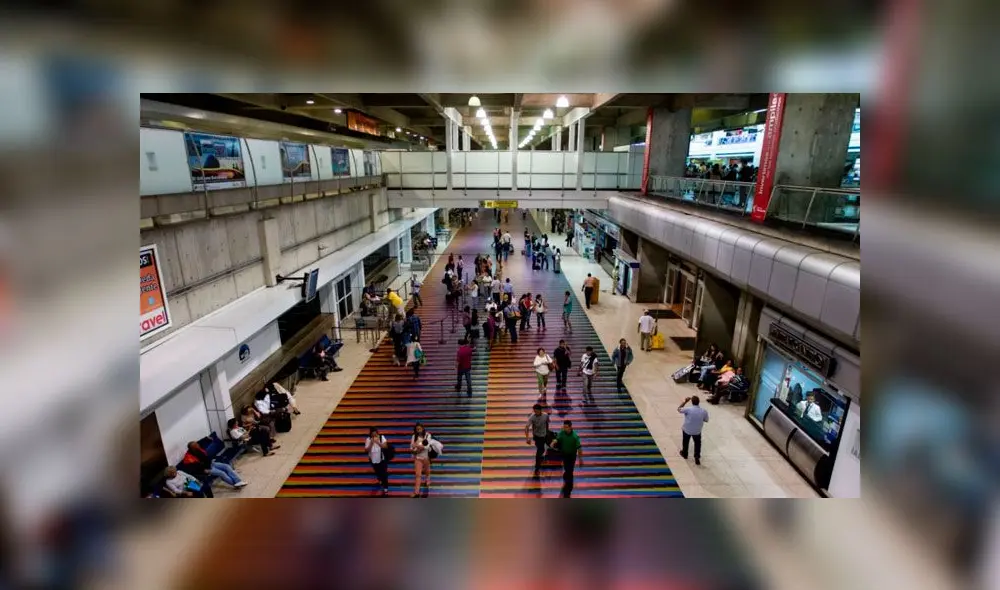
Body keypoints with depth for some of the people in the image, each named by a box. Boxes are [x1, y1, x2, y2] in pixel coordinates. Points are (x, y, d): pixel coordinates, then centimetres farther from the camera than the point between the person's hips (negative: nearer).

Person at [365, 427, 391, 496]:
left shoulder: (382, 437, -15)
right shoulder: (368, 440, -14)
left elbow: (385, 446, -22)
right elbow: (366, 450, -16)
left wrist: (378, 442, -31)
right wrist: (371, 444, -29)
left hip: (382, 459, -2)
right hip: (373, 460, 2)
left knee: (384, 474, -2)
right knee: (377, 473, 22)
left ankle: (385, 489, 12)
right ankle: (381, 481, 54)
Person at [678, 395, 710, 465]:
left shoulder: (688, 409, -27)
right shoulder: (704, 411, -17)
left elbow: (679, 409, -10)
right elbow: (706, 420, 0)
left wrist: (685, 401, -6)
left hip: (687, 430, -1)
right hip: (697, 431, 1)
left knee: (685, 442, 24)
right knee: (697, 443, 25)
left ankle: (684, 454, 44)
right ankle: (697, 457, 18)